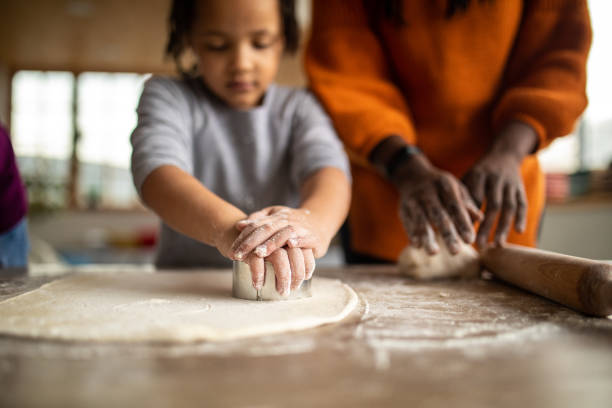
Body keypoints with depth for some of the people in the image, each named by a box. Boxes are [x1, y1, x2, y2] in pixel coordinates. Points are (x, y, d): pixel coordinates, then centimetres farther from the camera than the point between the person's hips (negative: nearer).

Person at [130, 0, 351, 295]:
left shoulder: (297, 108, 7)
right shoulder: (168, 96, 1)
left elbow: (327, 165, -13)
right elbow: (156, 169, -19)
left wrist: (314, 221, -37)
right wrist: (226, 226, -40)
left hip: (287, 289, 2)